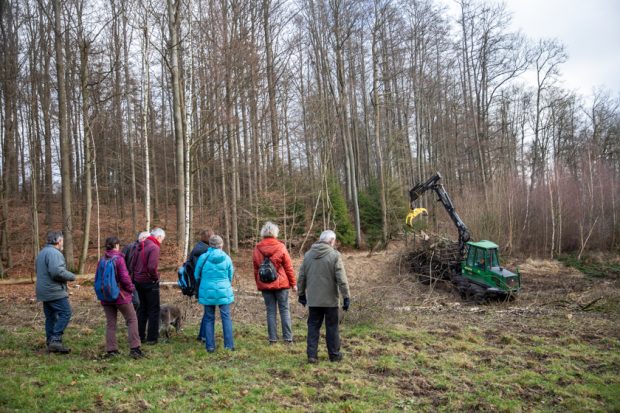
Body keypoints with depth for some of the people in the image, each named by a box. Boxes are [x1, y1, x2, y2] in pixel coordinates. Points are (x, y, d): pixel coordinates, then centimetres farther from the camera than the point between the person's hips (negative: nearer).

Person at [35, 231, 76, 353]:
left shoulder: (42, 252, 18)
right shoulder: (54, 253, -16)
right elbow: (57, 272, -26)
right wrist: (72, 276, -10)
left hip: (44, 292, 10)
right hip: (55, 292, -10)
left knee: (50, 317, 13)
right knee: (65, 313, -8)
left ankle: (50, 343, 16)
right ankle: (56, 339, -13)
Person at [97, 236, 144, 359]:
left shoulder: (101, 260, 3)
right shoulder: (119, 259, -15)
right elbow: (125, 278, -17)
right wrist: (131, 288, 0)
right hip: (121, 296, -5)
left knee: (110, 323, 12)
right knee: (132, 320, 4)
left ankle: (111, 350, 14)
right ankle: (134, 348, -1)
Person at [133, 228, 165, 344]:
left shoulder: (141, 246, 9)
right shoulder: (154, 247, -17)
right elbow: (152, 267, -26)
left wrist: (136, 275, 13)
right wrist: (156, 278, -11)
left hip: (138, 281, 8)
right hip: (149, 282, -8)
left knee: (142, 309, 17)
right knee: (154, 310, 3)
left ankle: (140, 336, 22)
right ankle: (152, 338, 6)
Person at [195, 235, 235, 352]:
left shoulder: (203, 257, -5)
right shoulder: (227, 258, -3)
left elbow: (196, 275, 7)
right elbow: (230, 276, 7)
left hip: (207, 293, 1)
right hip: (224, 292, 0)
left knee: (209, 319, 11)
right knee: (226, 317, 6)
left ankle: (210, 346, 12)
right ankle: (229, 345, 4)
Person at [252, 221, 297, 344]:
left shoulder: (257, 249, 1)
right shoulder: (280, 247, -7)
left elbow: (255, 269, 5)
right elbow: (289, 267, -5)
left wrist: (258, 284, 15)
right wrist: (293, 283, 3)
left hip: (264, 285, 2)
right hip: (281, 283, -2)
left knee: (270, 311, 9)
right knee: (284, 310, 6)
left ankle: (272, 338, 10)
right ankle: (288, 337, 6)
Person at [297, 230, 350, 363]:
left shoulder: (308, 255, 4)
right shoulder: (334, 255, -10)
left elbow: (302, 276, 10)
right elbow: (341, 279, -12)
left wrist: (301, 294, 20)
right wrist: (346, 297, -6)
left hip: (313, 299, 4)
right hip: (330, 299, -3)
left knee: (313, 326, 11)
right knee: (331, 327, 8)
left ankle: (311, 355, 8)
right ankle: (334, 355, 18)